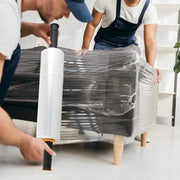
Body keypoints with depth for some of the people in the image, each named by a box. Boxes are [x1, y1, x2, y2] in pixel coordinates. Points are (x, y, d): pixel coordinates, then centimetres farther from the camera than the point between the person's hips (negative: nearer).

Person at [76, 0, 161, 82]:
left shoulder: (149, 8, -21)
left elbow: (150, 41, -29)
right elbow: (92, 24, -11)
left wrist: (151, 67, -43)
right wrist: (85, 48, -17)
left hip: (128, 44, 1)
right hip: (105, 43, -1)